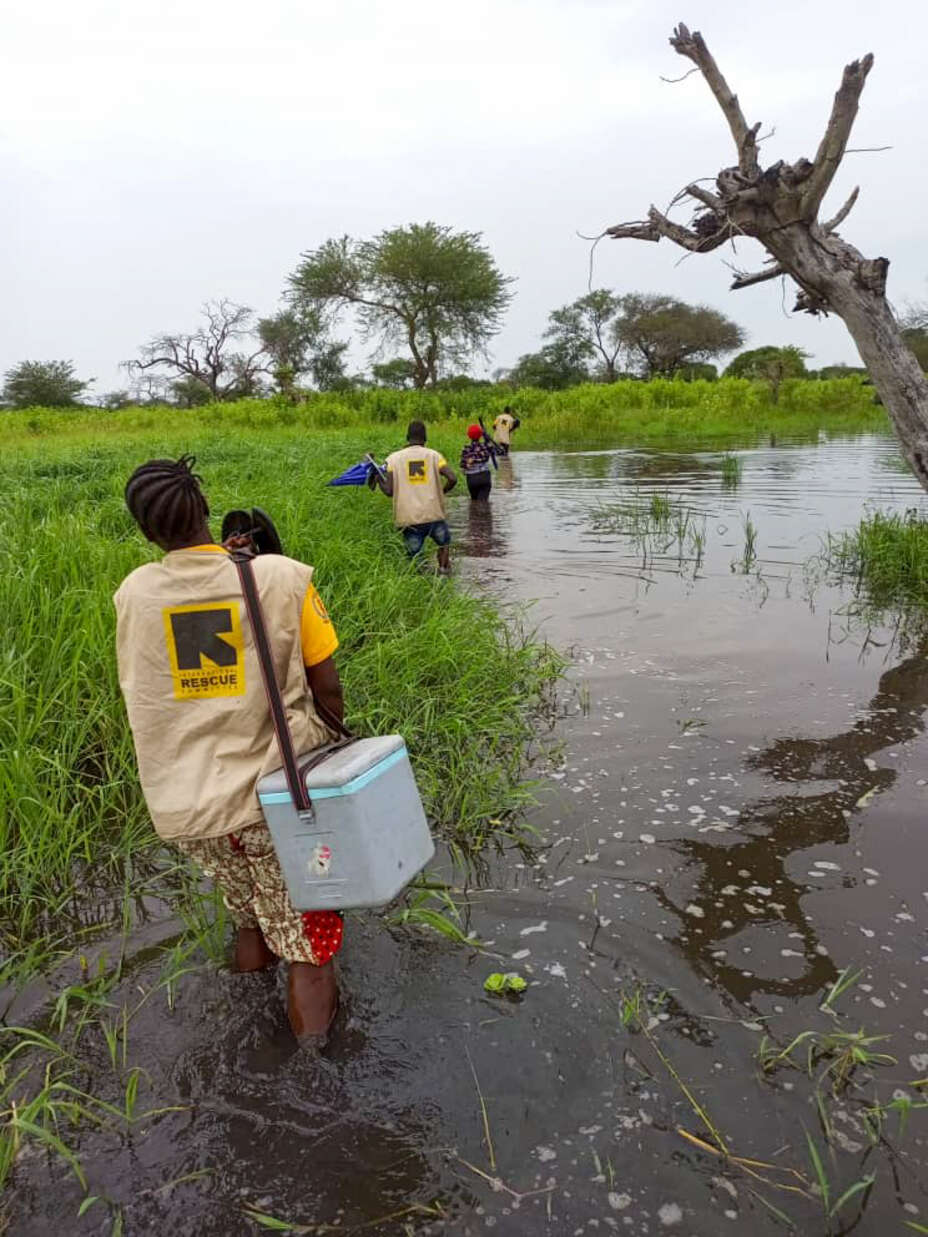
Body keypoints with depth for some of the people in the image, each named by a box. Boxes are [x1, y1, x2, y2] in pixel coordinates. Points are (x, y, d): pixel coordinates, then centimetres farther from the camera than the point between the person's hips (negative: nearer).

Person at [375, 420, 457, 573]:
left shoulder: (394, 458, 4)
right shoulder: (434, 455, 4)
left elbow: (389, 491, -3)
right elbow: (452, 479, -9)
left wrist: (378, 479, 16)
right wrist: (442, 491, 11)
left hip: (408, 519, 0)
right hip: (433, 515, 0)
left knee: (414, 556, 9)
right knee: (444, 542, 28)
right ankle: (444, 567, 15)